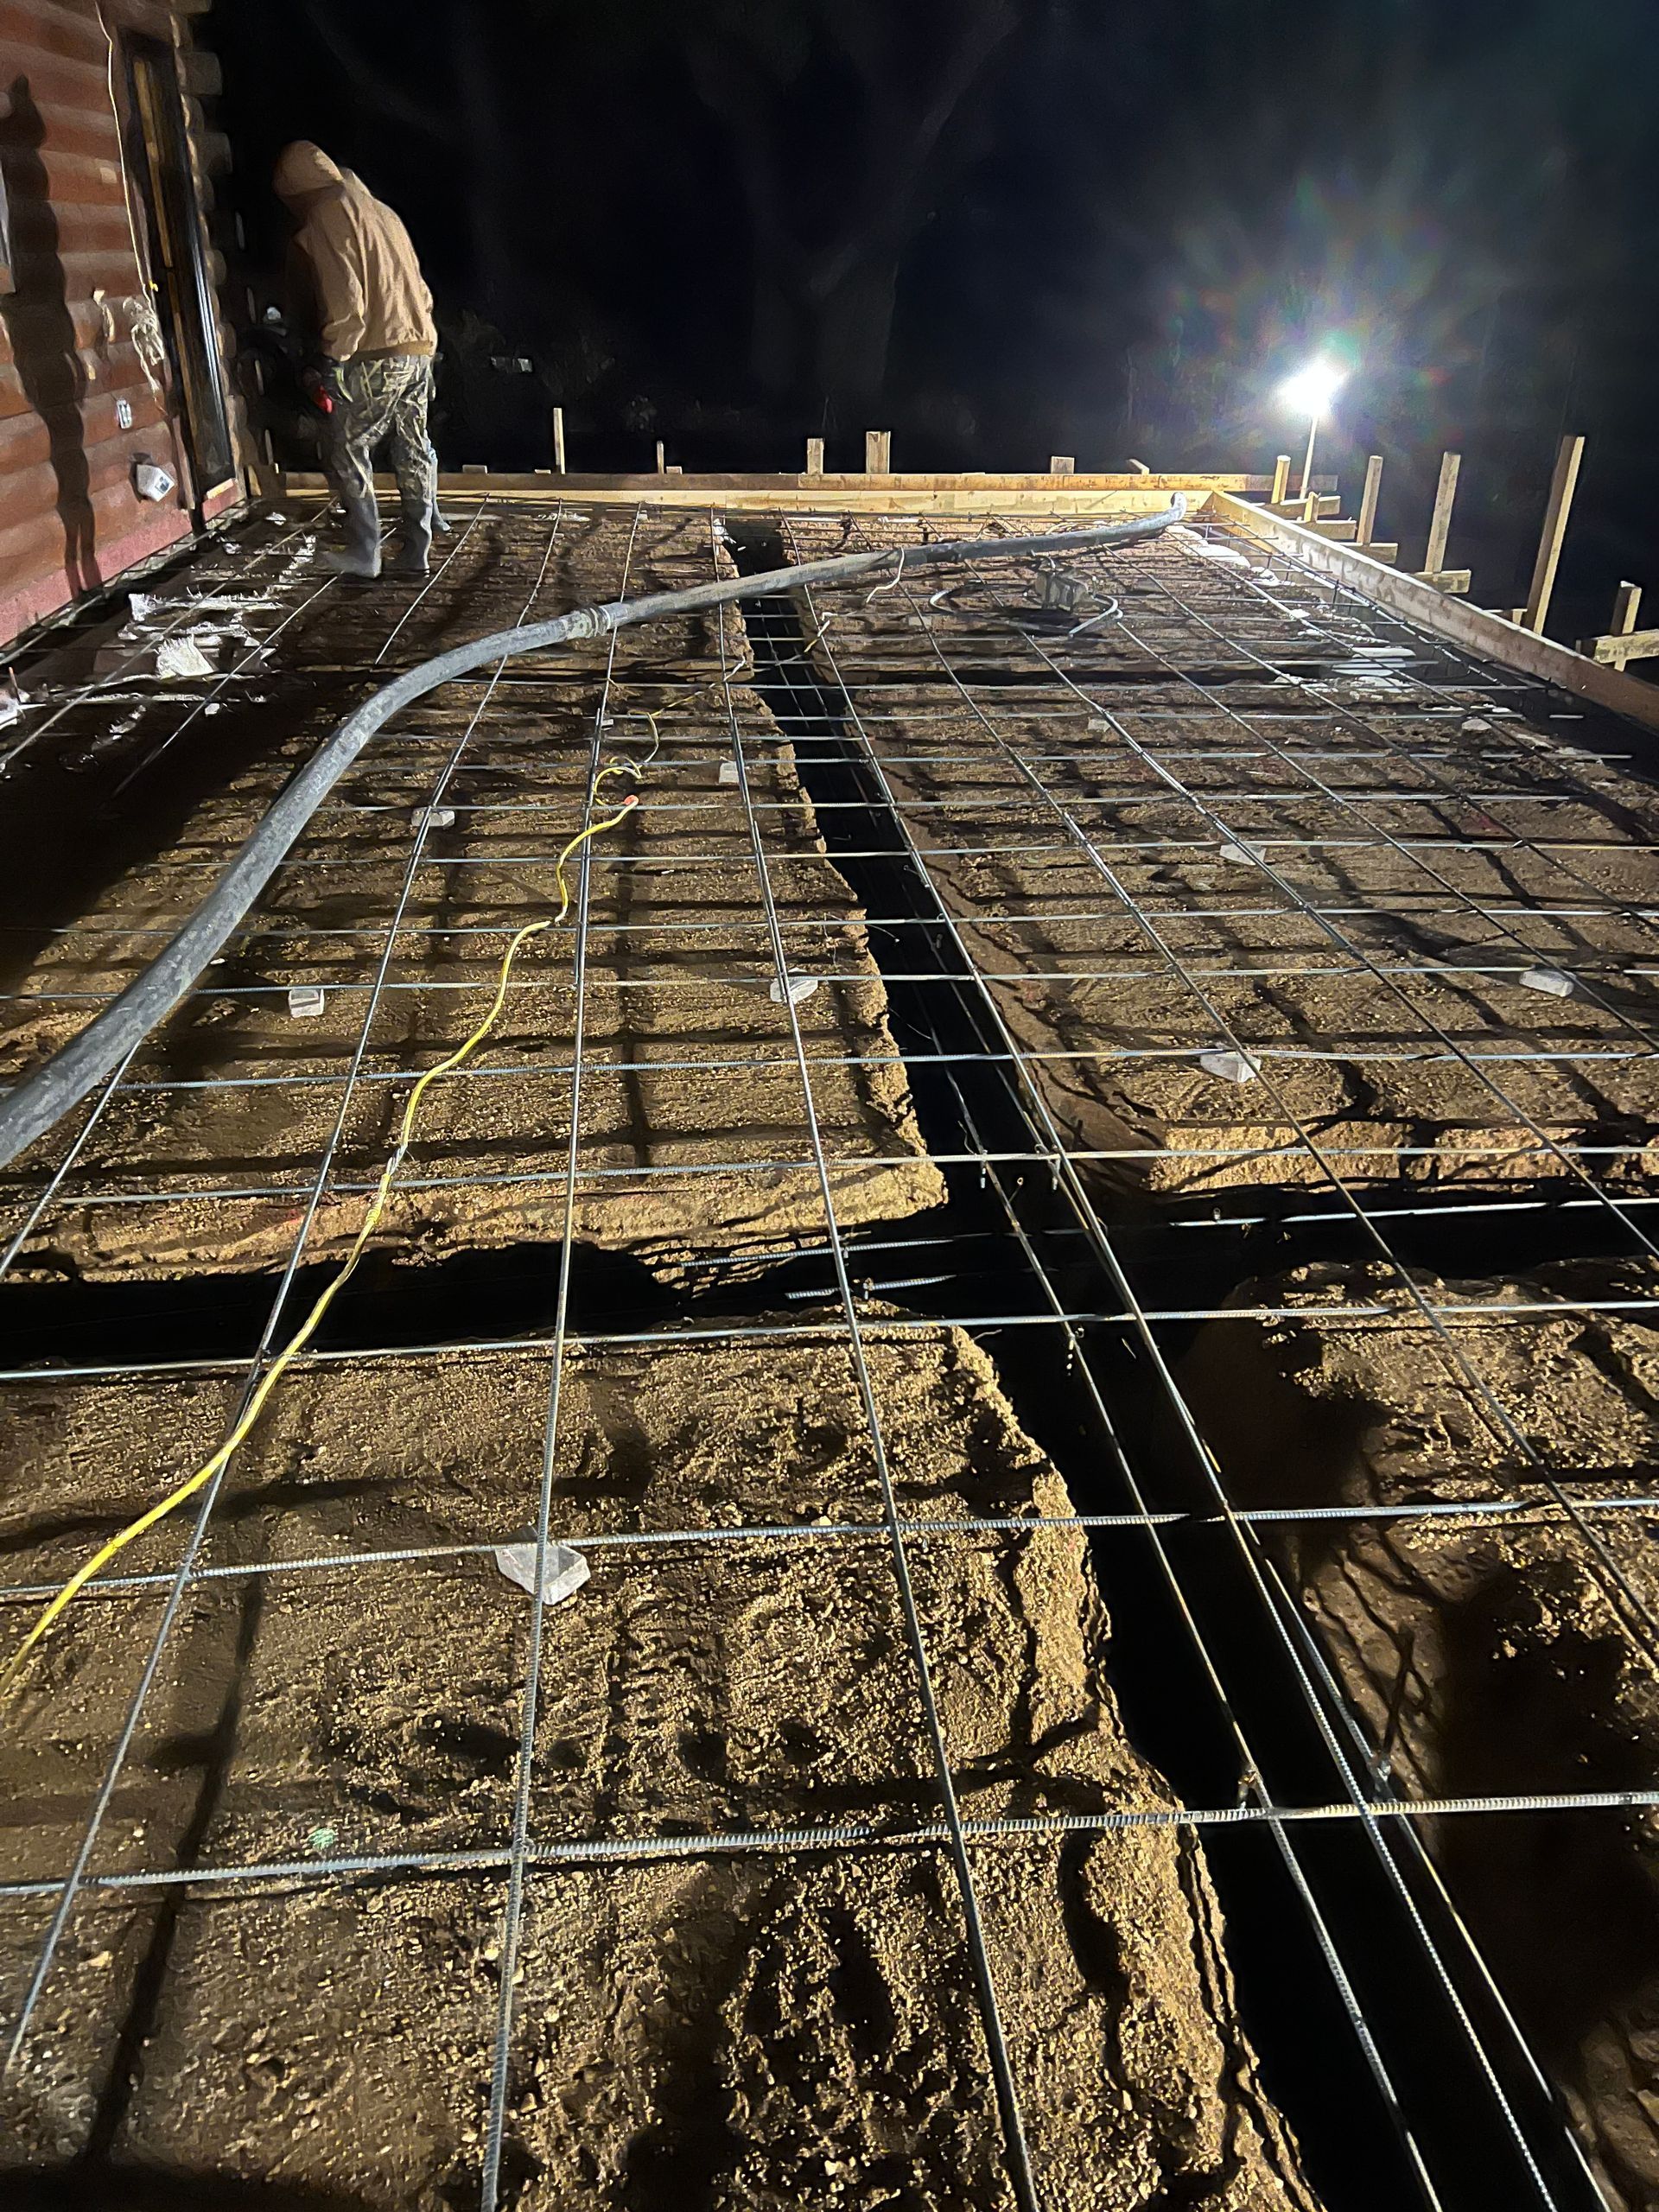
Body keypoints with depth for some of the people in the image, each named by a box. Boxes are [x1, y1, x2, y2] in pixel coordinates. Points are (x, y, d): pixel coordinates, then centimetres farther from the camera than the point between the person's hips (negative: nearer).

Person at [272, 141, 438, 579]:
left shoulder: (324, 219, -6)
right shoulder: (380, 210, 19)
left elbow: (345, 298, -15)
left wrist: (334, 356, -9)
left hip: (374, 358, -8)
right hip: (419, 348, 8)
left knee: (350, 453, 2)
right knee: (415, 452, 8)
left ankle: (364, 553, 0)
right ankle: (415, 554, 9)